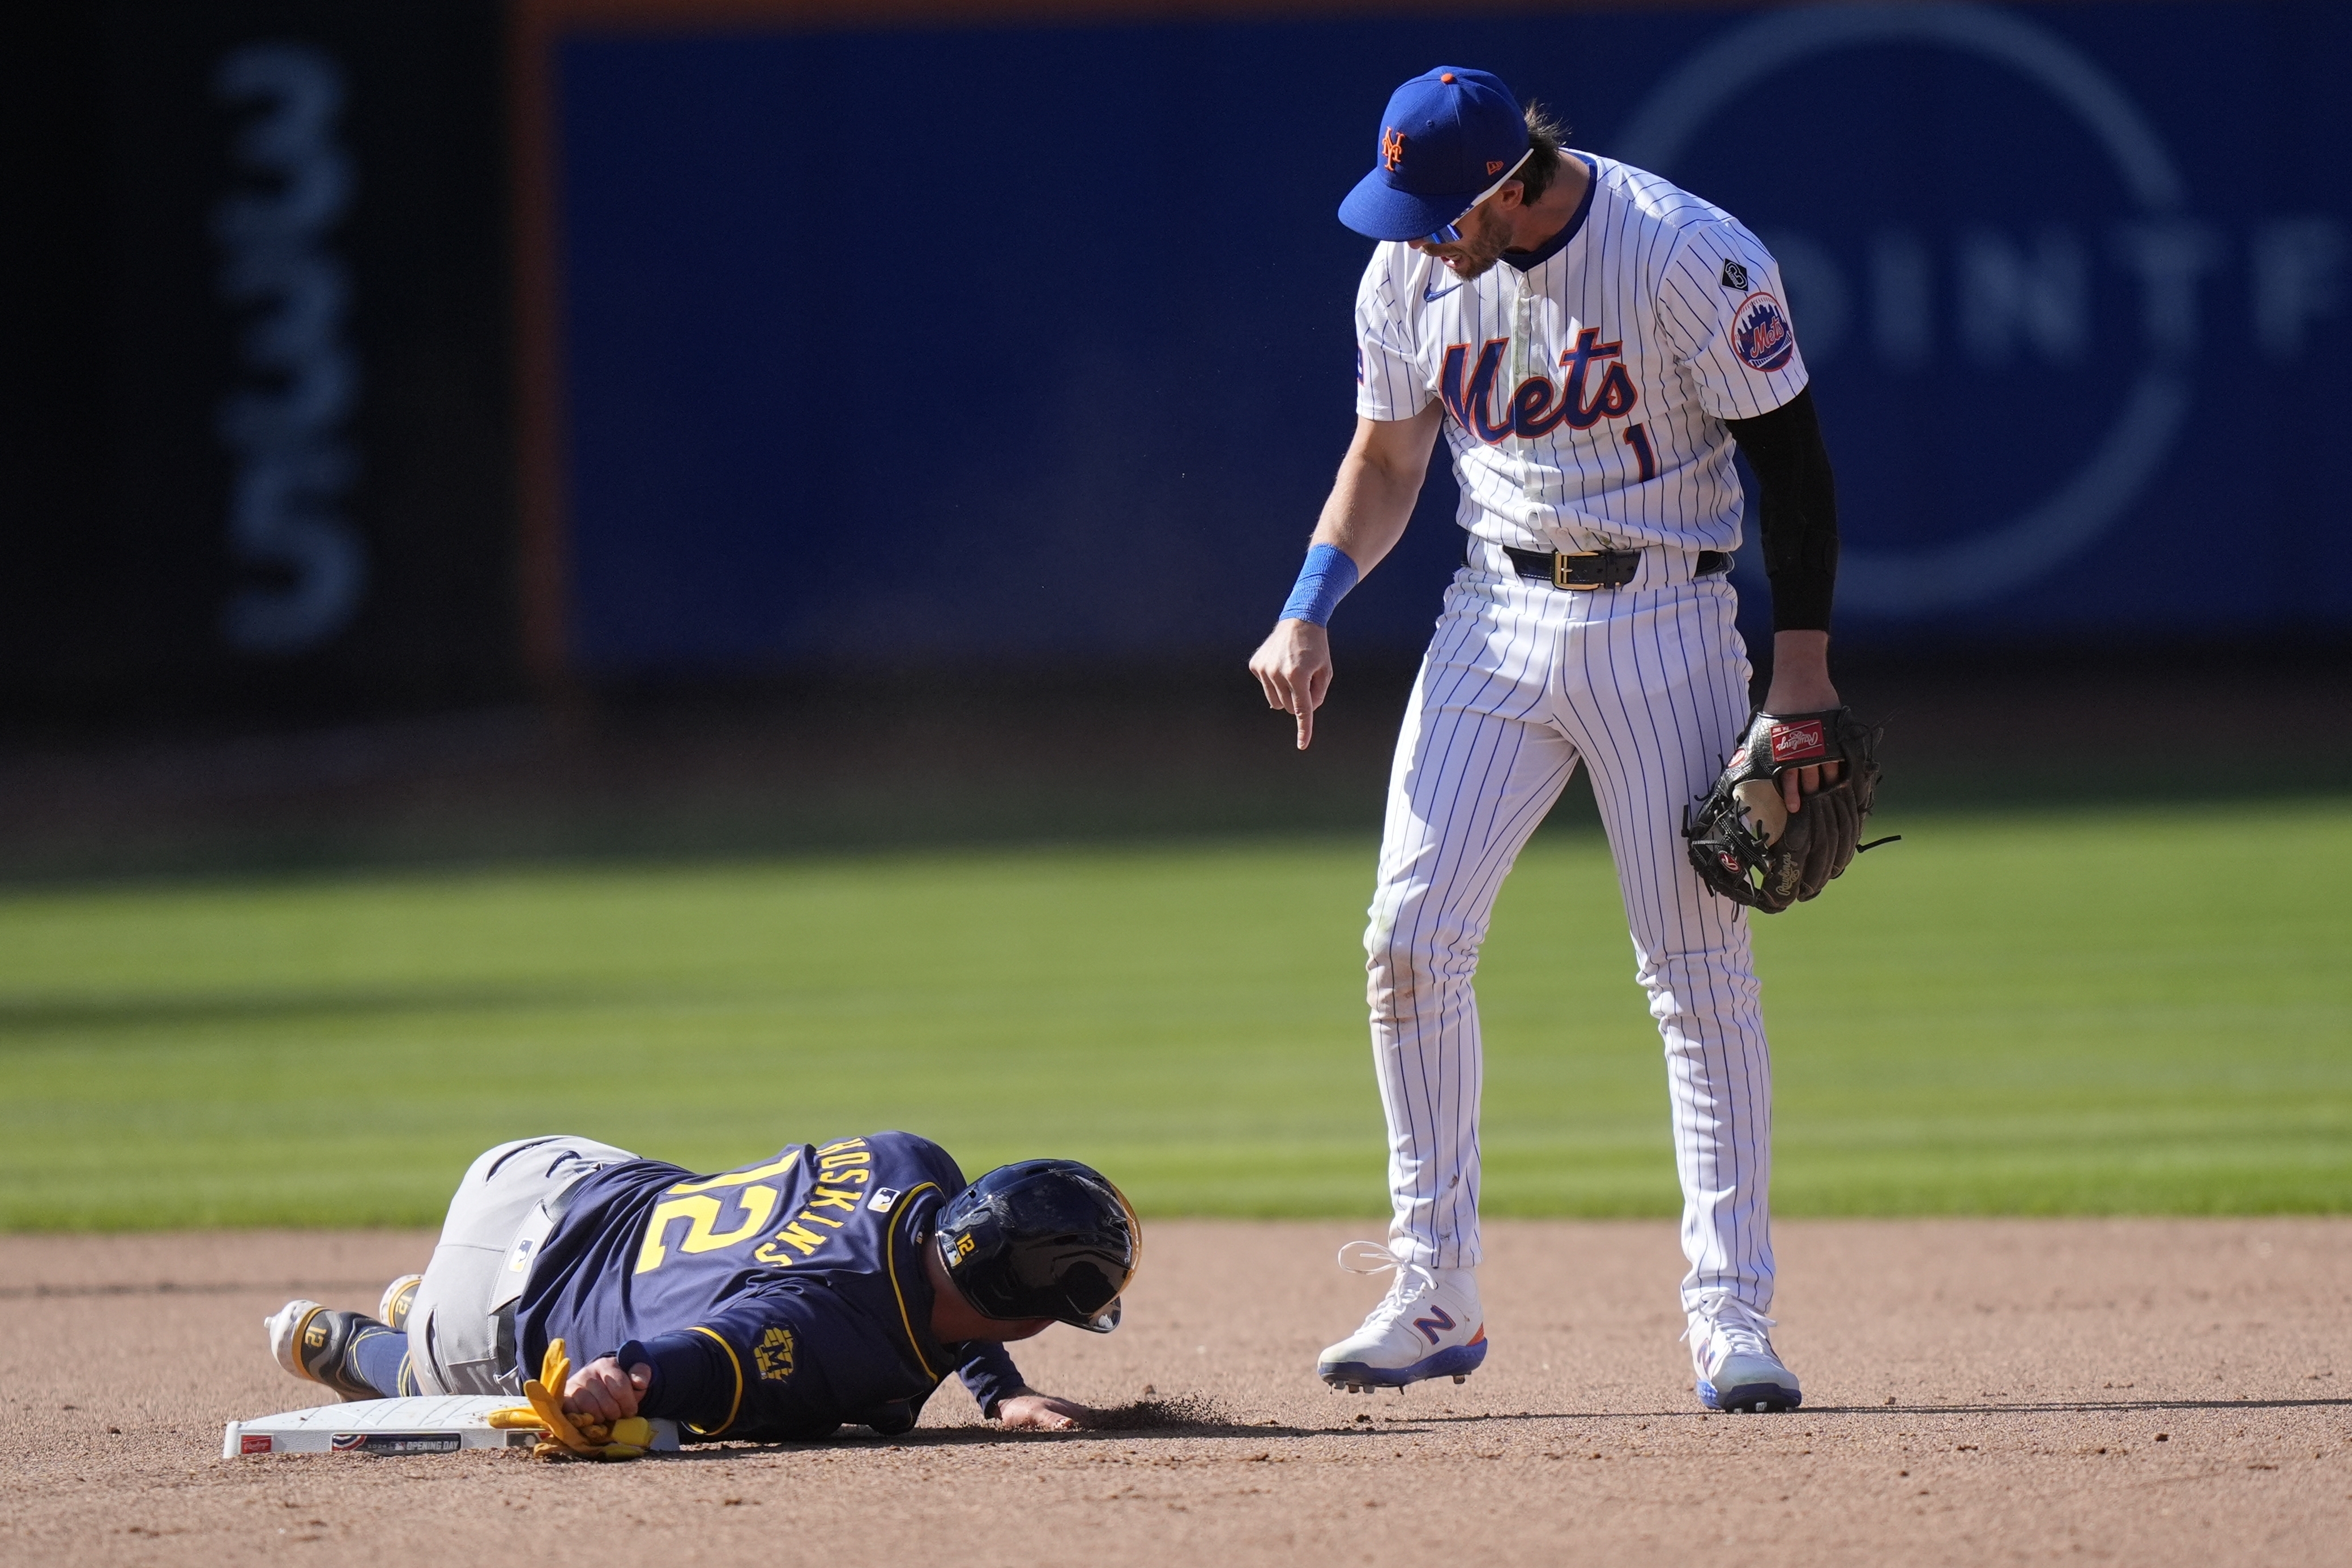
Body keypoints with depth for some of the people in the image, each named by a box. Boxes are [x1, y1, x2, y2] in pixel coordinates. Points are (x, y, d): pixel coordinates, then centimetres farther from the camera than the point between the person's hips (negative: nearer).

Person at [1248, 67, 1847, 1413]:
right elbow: (1389, 459, 13)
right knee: (1413, 935, -5)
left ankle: (1733, 1315, -2)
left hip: (1664, 621, -5)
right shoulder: (1412, 271, -1)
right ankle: (1436, 1295, 4)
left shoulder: (1691, 259, -17)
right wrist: (1313, 609, -3)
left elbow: (1791, 454, -10)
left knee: (1700, 969, -6)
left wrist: (1804, 664, -14)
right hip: (1497, 620, 5)